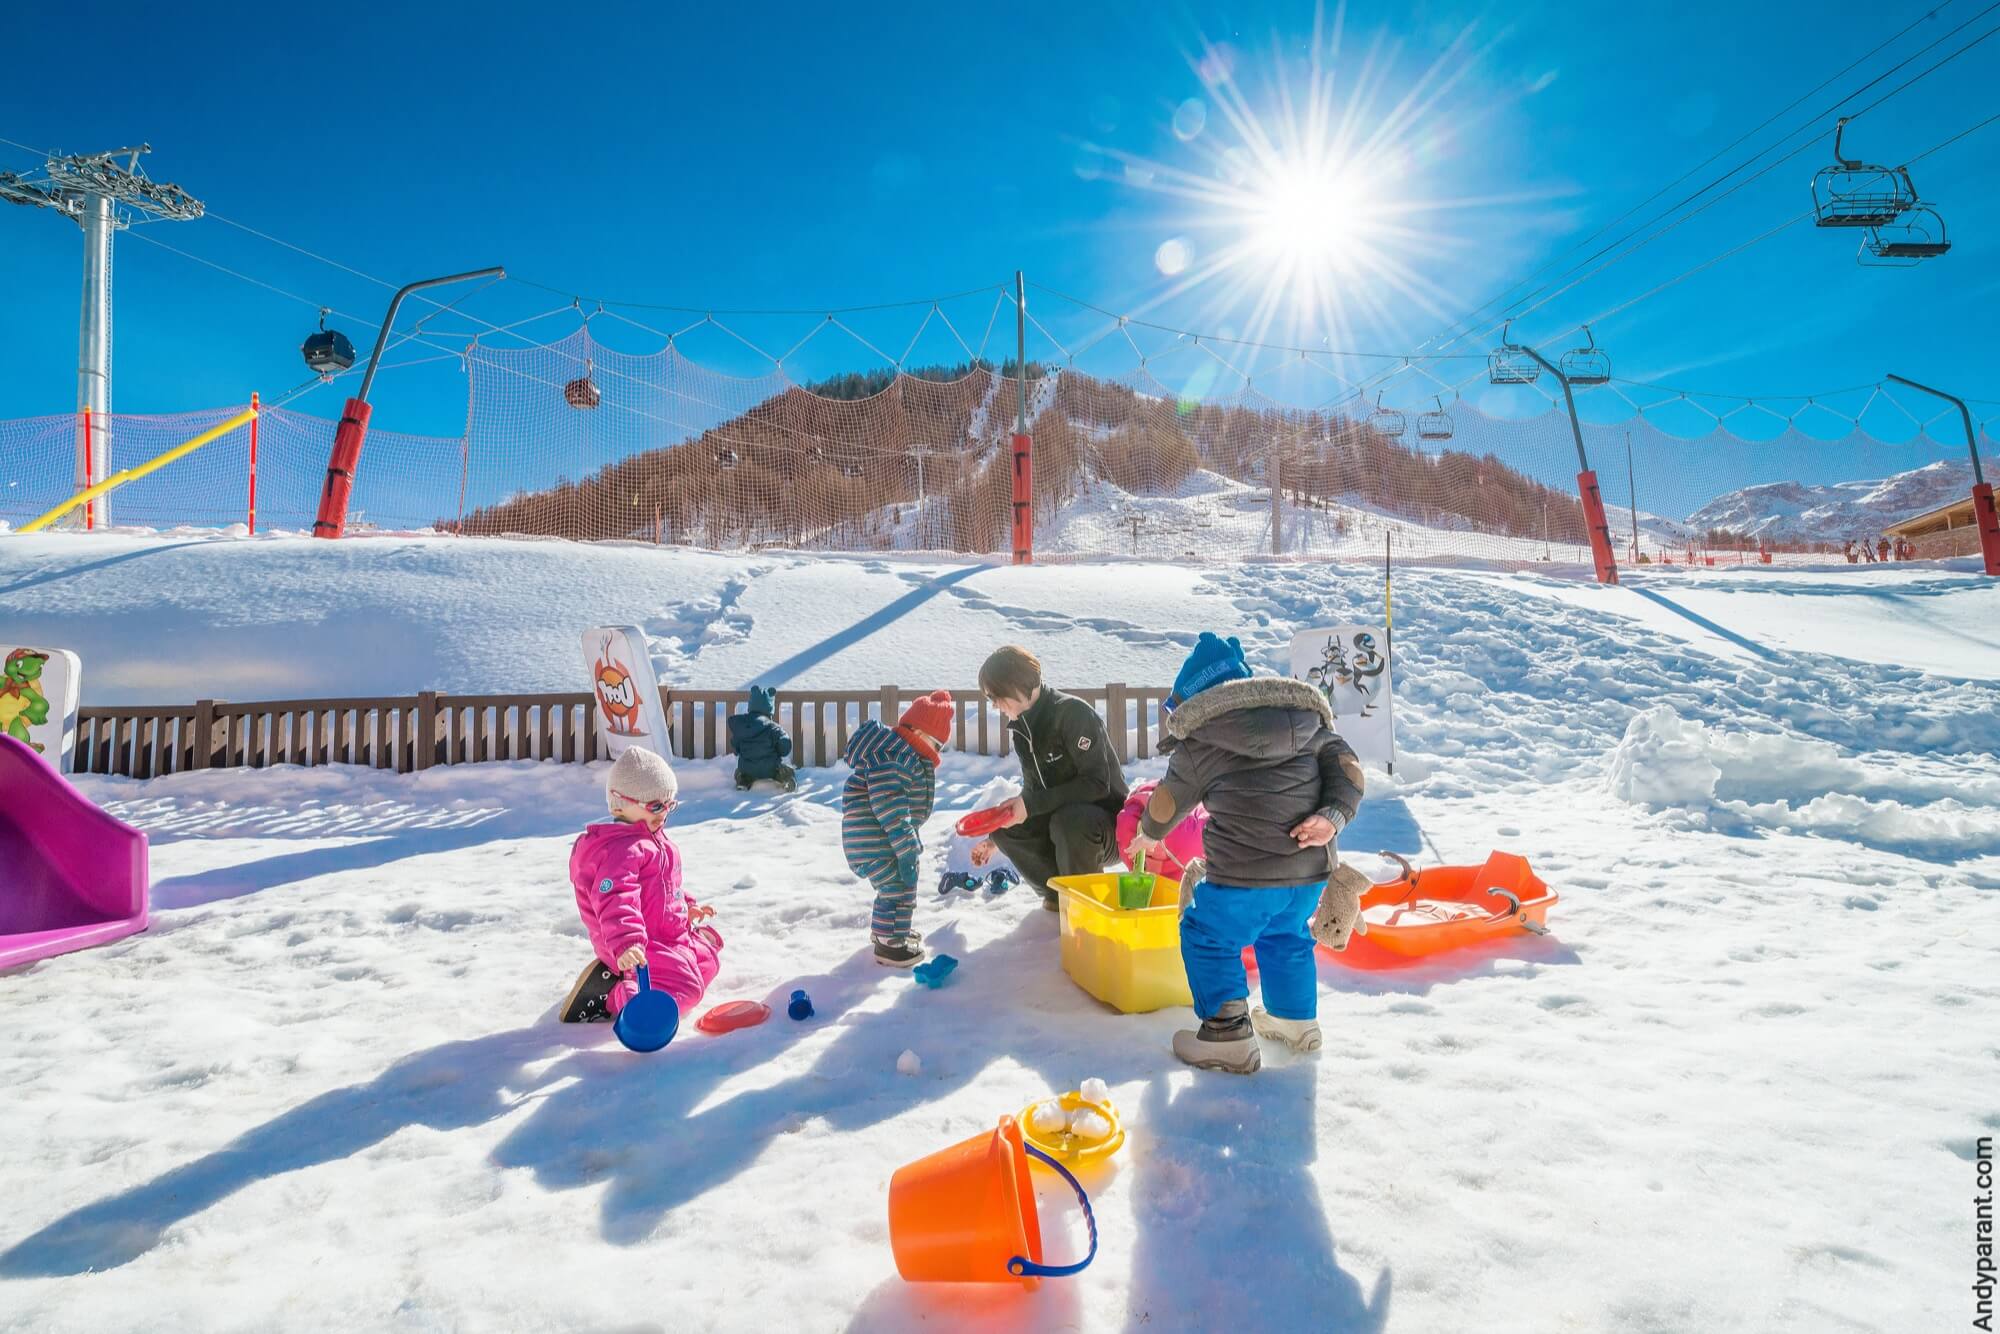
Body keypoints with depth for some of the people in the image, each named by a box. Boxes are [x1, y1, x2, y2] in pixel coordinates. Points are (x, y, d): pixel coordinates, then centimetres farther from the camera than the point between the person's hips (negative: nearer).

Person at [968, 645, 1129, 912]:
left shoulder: (1072, 712, -20)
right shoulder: (1021, 727, 5)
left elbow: (1097, 783, -25)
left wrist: (1031, 804, -28)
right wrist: (994, 838, 12)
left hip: (1109, 826, -7)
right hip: (1059, 819, 7)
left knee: (1067, 821, -37)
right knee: (1005, 829, -17)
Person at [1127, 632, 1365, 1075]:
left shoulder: (1199, 739, 3)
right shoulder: (1308, 715, 15)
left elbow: (1169, 800, 17)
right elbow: (1347, 767, 5)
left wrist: (1149, 835, 36)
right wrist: (1333, 816, -7)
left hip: (1244, 870, -6)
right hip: (1313, 869, 6)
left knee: (1208, 937, 13)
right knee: (1287, 935, 29)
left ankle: (1227, 1035, 7)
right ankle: (1297, 1021, 38)